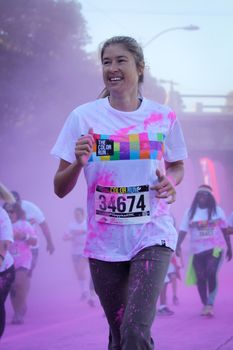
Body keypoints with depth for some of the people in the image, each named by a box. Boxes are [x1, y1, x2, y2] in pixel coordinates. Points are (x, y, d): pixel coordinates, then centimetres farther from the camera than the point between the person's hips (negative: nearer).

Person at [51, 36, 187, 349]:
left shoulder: (163, 117, 1)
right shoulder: (84, 117, -1)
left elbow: (177, 167, 18)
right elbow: (60, 189, 1)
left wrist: (170, 182, -5)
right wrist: (78, 163, -20)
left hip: (152, 235, -1)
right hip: (105, 240, 1)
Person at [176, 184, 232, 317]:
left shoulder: (217, 210, 4)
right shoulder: (190, 212, 4)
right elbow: (183, 230, -3)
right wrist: (178, 244, -19)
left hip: (215, 248, -2)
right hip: (197, 250, 2)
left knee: (211, 273, -20)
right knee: (200, 278, 2)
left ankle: (210, 305, -17)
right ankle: (205, 305, 17)